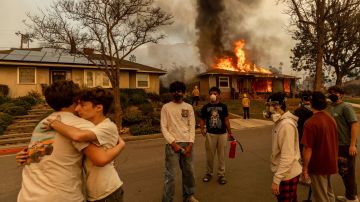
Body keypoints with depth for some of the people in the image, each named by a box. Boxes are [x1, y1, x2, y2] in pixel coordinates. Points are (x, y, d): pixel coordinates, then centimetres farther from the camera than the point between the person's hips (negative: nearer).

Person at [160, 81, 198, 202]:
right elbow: (163, 127, -4)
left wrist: (190, 144, -6)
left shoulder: (189, 107, 8)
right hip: (172, 144, -3)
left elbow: (192, 126, 4)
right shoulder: (166, 107, 0)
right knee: (170, 175, -2)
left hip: (187, 143, 3)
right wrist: (173, 143, -12)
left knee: (189, 172, 14)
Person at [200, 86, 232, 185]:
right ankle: (209, 173, 28)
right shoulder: (205, 107, 2)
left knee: (221, 155, 8)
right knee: (209, 155, 9)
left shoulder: (223, 106, 3)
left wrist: (230, 132, 6)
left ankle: (221, 174, 23)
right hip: (210, 134, 0)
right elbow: (202, 119, 4)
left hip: (222, 134, 0)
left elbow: (226, 120, 6)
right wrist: (202, 129, -13)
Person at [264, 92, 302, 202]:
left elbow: (287, 157, -28)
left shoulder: (286, 125, -25)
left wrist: (276, 179, -26)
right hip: (284, 173, 9)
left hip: (287, 175, -9)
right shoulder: (280, 122, 4)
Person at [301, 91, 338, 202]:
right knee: (329, 192, 25)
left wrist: (305, 167, -13)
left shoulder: (310, 123, -25)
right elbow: (333, 141, 11)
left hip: (318, 166, -7)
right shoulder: (331, 118, 0)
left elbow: (308, 148, -24)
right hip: (330, 163, 7)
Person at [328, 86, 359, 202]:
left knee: (348, 172, 4)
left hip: (347, 145, -8)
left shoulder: (346, 107, -14)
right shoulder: (332, 108, 10)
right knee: (342, 171, 19)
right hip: (338, 145, 8)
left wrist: (352, 145, -24)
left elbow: (355, 125, -20)